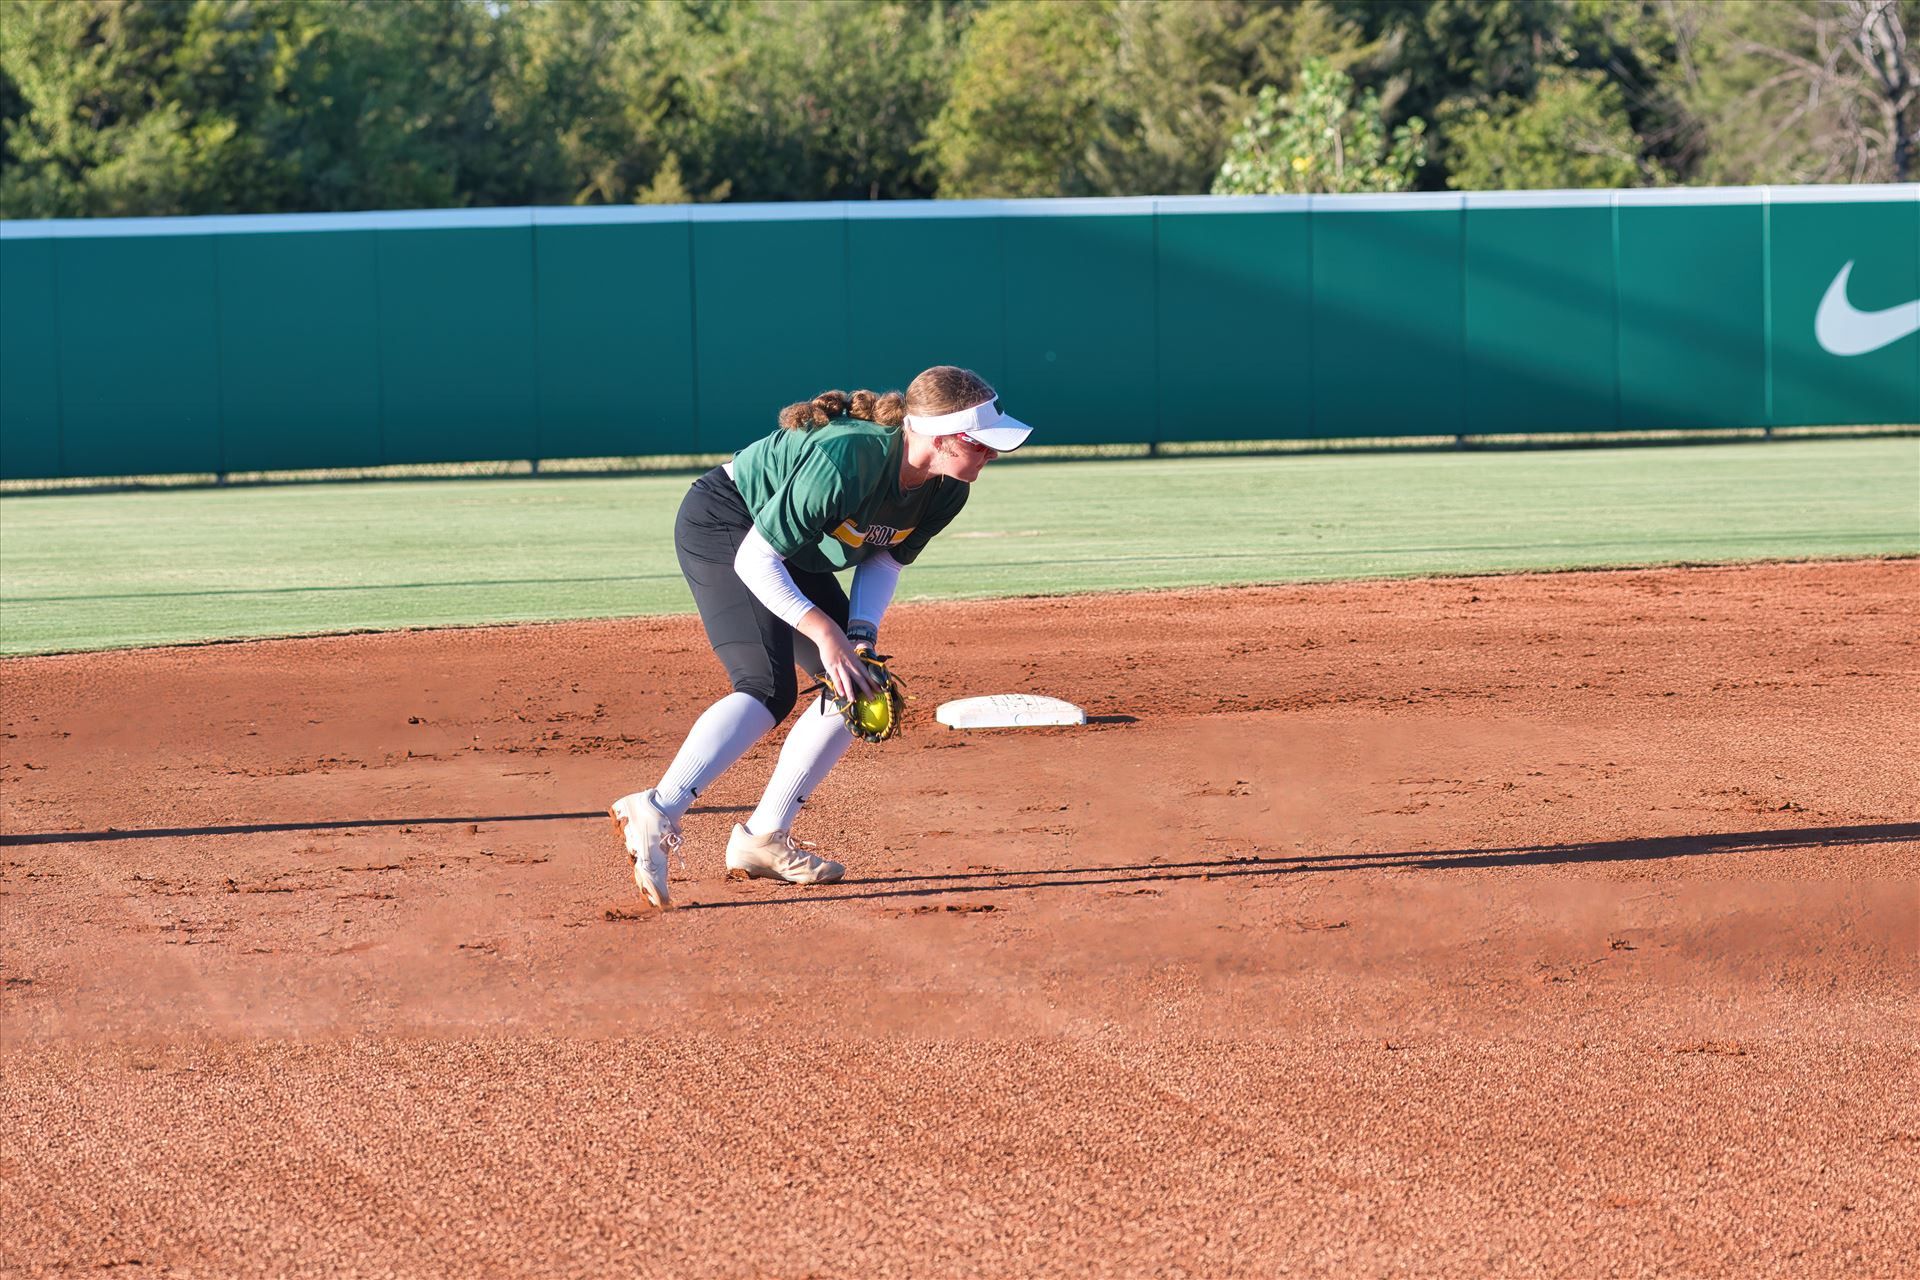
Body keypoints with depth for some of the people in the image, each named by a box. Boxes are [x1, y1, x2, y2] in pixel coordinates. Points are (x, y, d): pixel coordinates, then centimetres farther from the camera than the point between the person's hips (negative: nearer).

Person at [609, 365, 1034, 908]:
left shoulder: (945, 493, -12)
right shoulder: (847, 461, -36)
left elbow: (885, 558, 3)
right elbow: (755, 559, -30)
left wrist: (861, 635, -14)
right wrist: (826, 633, -31)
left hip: (799, 554, 9)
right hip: (722, 525, -9)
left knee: (856, 687, 4)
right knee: (769, 688, -26)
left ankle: (763, 840, 7)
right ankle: (655, 814, -37)